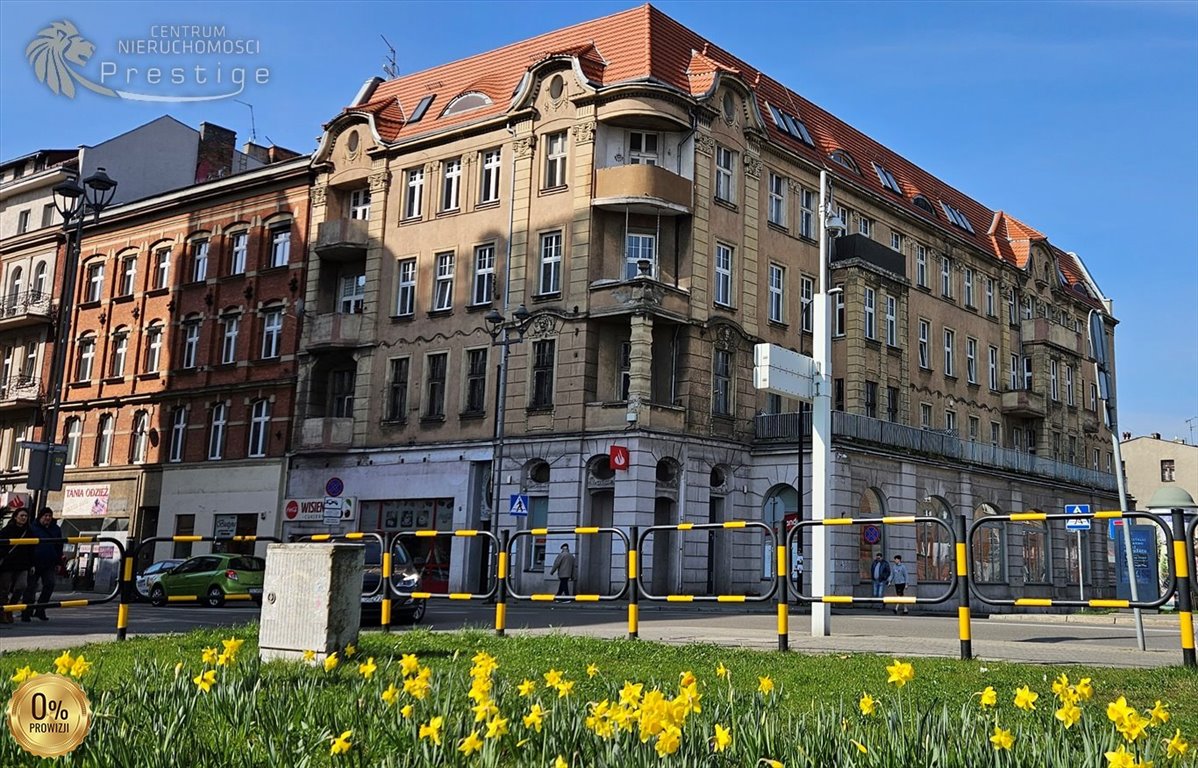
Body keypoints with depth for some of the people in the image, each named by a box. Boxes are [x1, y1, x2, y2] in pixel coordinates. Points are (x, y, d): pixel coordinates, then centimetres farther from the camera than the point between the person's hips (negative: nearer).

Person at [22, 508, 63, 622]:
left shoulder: (56, 529, 11)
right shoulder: (32, 528, -3)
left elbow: (59, 547, 15)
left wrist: (58, 562, 10)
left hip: (49, 564, 4)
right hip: (35, 564, -4)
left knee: (50, 585, -5)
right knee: (31, 587, 0)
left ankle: (40, 611, 6)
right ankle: (26, 613, 6)